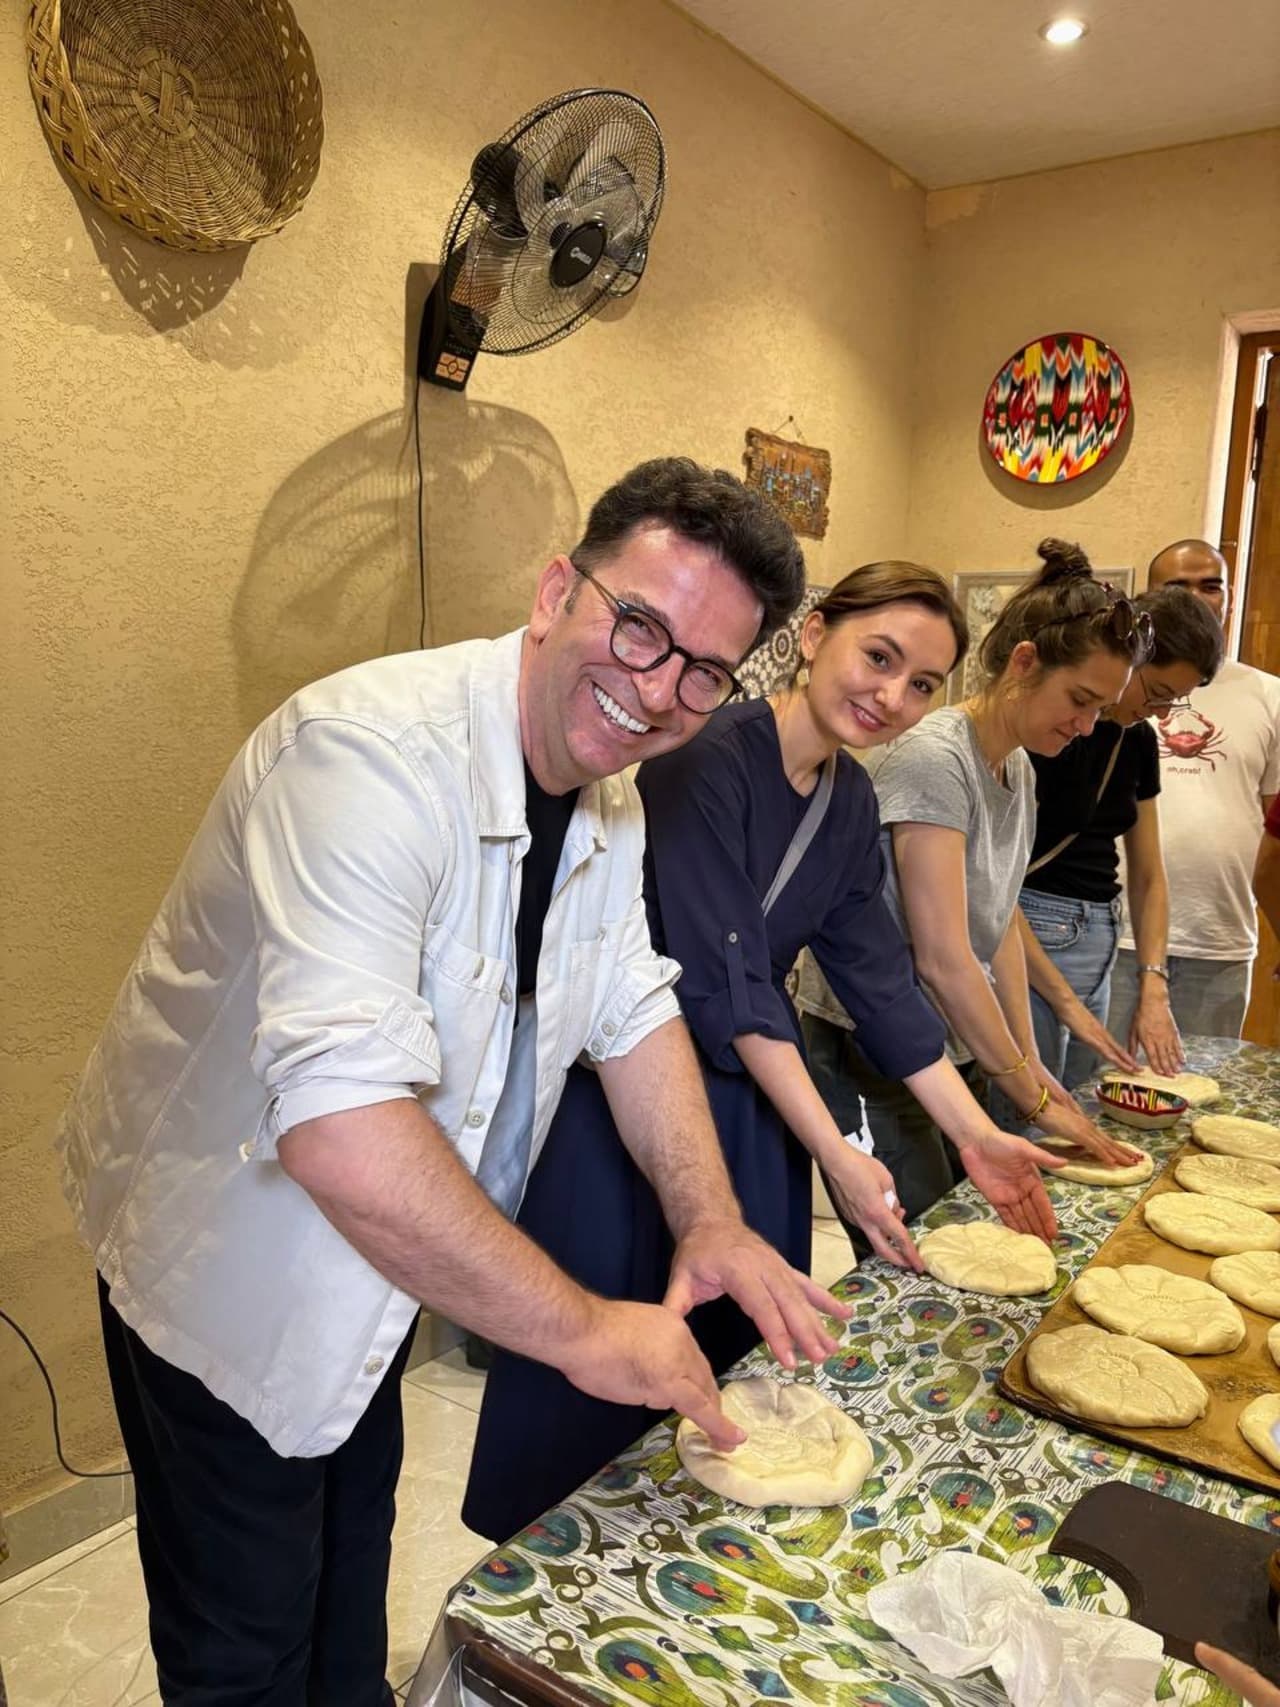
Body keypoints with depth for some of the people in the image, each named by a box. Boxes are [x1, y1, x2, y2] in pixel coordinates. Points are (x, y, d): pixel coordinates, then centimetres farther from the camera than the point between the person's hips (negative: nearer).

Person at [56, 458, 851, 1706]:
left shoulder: (608, 792, -5)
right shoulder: (376, 753, -34)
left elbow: (633, 1009, 2)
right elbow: (340, 1128, -42)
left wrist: (710, 1223, -11)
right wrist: (584, 1330, -33)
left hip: (375, 1259, 8)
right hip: (230, 1261, -7)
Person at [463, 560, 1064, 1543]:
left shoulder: (852, 801, 2)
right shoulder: (707, 758, -22)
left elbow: (878, 974, 5)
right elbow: (722, 978, -25)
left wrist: (977, 1137, 3)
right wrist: (834, 1152, -24)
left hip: (750, 1090, 7)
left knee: (739, 1348, 17)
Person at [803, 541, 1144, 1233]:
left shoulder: (1019, 769, 9)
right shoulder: (932, 758, -19)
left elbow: (1000, 924, 13)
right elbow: (944, 960, -22)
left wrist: (1029, 1061, 6)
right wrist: (1032, 1097, -15)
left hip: (955, 1050, 9)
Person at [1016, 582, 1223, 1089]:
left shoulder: (1139, 741, 8)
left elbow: (1147, 876, 13)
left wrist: (1153, 990, 1)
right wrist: (1066, 1003, -16)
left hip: (1099, 941, 8)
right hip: (1028, 941, -8)